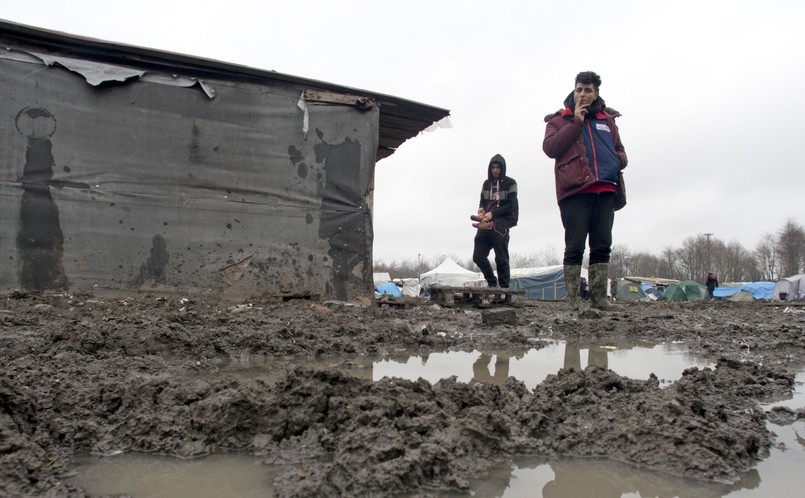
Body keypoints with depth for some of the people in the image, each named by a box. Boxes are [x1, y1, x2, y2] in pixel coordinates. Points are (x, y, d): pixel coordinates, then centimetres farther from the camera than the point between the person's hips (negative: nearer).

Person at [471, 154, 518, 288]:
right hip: (486, 225, 5)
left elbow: (510, 205, -7)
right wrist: (481, 209, -4)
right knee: (478, 256, -1)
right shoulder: (486, 184, 18)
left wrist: (492, 213, -18)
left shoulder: (510, 183, 1)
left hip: (501, 225, -5)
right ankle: (492, 282, 16)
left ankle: (504, 287, 1)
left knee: (501, 259, -5)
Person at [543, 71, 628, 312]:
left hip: (605, 190, 5)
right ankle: (572, 301, -3)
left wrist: (618, 161, 5)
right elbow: (549, 147, -6)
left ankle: (599, 298, 9)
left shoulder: (607, 120, 23)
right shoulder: (560, 119, 11)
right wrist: (576, 122, -8)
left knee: (602, 246, 4)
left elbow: (620, 150, 30)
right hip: (575, 191, -4)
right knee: (575, 247, -6)